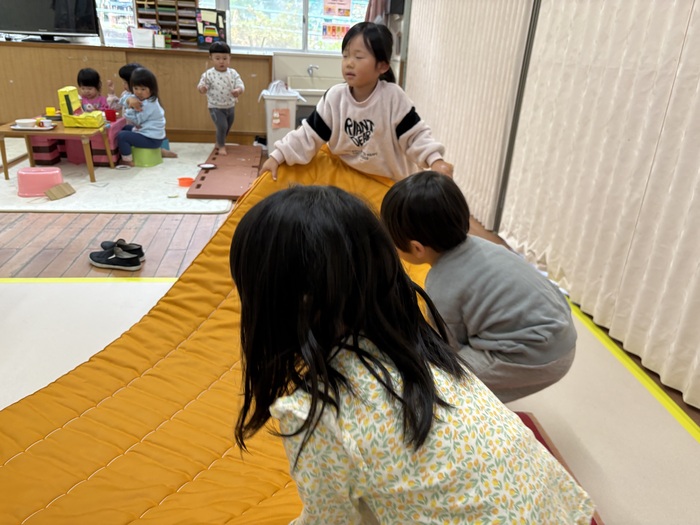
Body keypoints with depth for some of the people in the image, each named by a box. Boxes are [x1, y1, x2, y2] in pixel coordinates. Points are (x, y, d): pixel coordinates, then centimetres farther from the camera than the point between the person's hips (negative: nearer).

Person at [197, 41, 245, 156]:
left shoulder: (233, 73, -5)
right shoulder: (208, 74, -12)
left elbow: (240, 85, -11)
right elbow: (202, 85, -8)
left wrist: (239, 90, -35)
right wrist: (201, 88, -33)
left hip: (230, 107, 4)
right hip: (216, 107, -4)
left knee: (227, 127, 19)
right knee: (222, 126, -15)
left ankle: (219, 143, 45)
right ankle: (221, 146, 9)